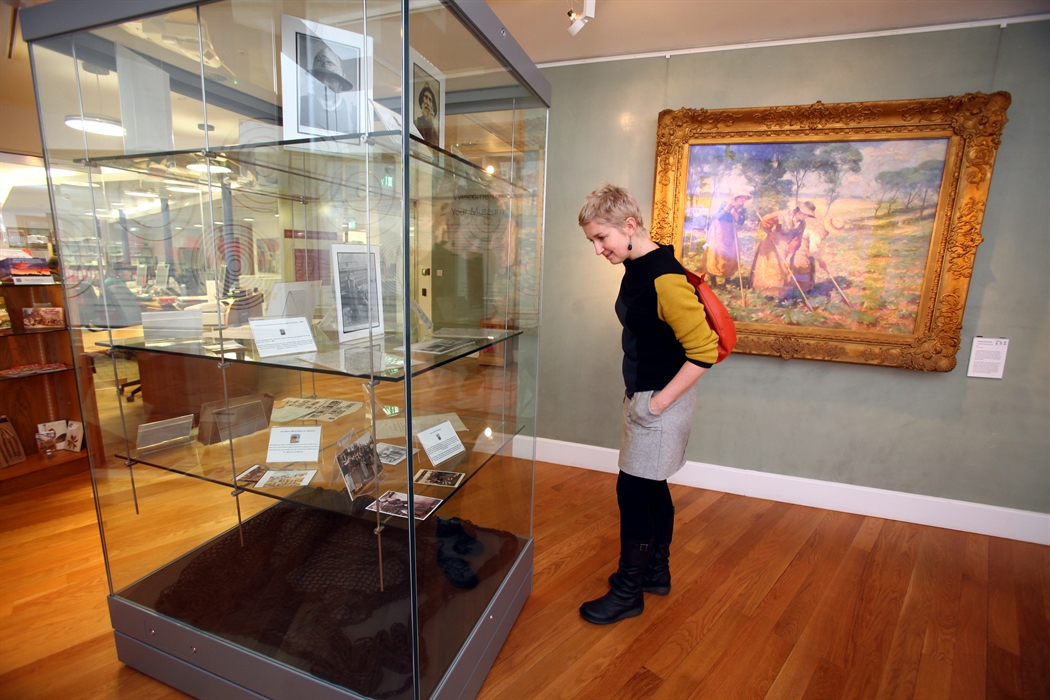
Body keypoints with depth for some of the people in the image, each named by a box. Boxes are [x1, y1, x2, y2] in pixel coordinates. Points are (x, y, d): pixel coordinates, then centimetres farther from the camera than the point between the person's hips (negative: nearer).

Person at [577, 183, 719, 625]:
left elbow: (704, 351, -24)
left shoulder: (664, 278, -23)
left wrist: (660, 401, -19)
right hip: (642, 394, 9)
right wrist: (638, 397, 13)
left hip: (660, 401, -9)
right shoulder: (637, 266, 6)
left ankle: (628, 592, 21)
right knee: (652, 487, 19)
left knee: (633, 490, 2)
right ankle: (656, 572, 38)